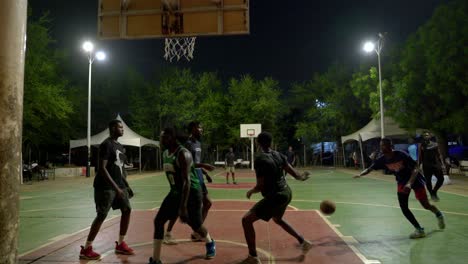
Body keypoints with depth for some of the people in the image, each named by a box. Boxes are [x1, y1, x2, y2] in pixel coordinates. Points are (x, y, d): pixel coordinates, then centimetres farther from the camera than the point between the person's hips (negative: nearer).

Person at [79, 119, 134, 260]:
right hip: (106, 186, -9)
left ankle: (120, 244, 18)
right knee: (101, 215, -8)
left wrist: (126, 185, 18)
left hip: (119, 184, 9)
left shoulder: (119, 146, 14)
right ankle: (86, 249, 5)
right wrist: (116, 187, -25)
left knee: (127, 210, 7)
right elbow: (102, 169, -21)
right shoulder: (106, 144, -14)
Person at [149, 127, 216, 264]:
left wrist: (183, 207, -32)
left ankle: (210, 244, 38)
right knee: (158, 220, -3)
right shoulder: (165, 154, 3)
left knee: (196, 225, 5)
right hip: (175, 191, 8)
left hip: (192, 191, -8)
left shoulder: (183, 154, -24)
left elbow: (186, 181, -29)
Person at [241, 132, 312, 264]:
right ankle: (303, 242, 43)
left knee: (247, 220, -4)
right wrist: (301, 177, 29)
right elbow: (293, 173, 7)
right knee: (277, 219, 35)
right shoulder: (278, 155, 2)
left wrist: (251, 191, 2)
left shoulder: (260, 159, -19)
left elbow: (260, 187, -19)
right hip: (286, 192, 8)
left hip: (275, 196, -8)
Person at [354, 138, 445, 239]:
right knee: (403, 206, -9)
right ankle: (419, 229, 5)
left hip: (415, 179, -4)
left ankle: (439, 214, 40)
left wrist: (409, 184, -40)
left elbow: (415, 169, -27)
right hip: (402, 181, 4)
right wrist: (360, 174, -32)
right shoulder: (382, 159, -14)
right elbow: (369, 169, -11)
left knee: (426, 205, 5)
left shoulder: (402, 155, -29)